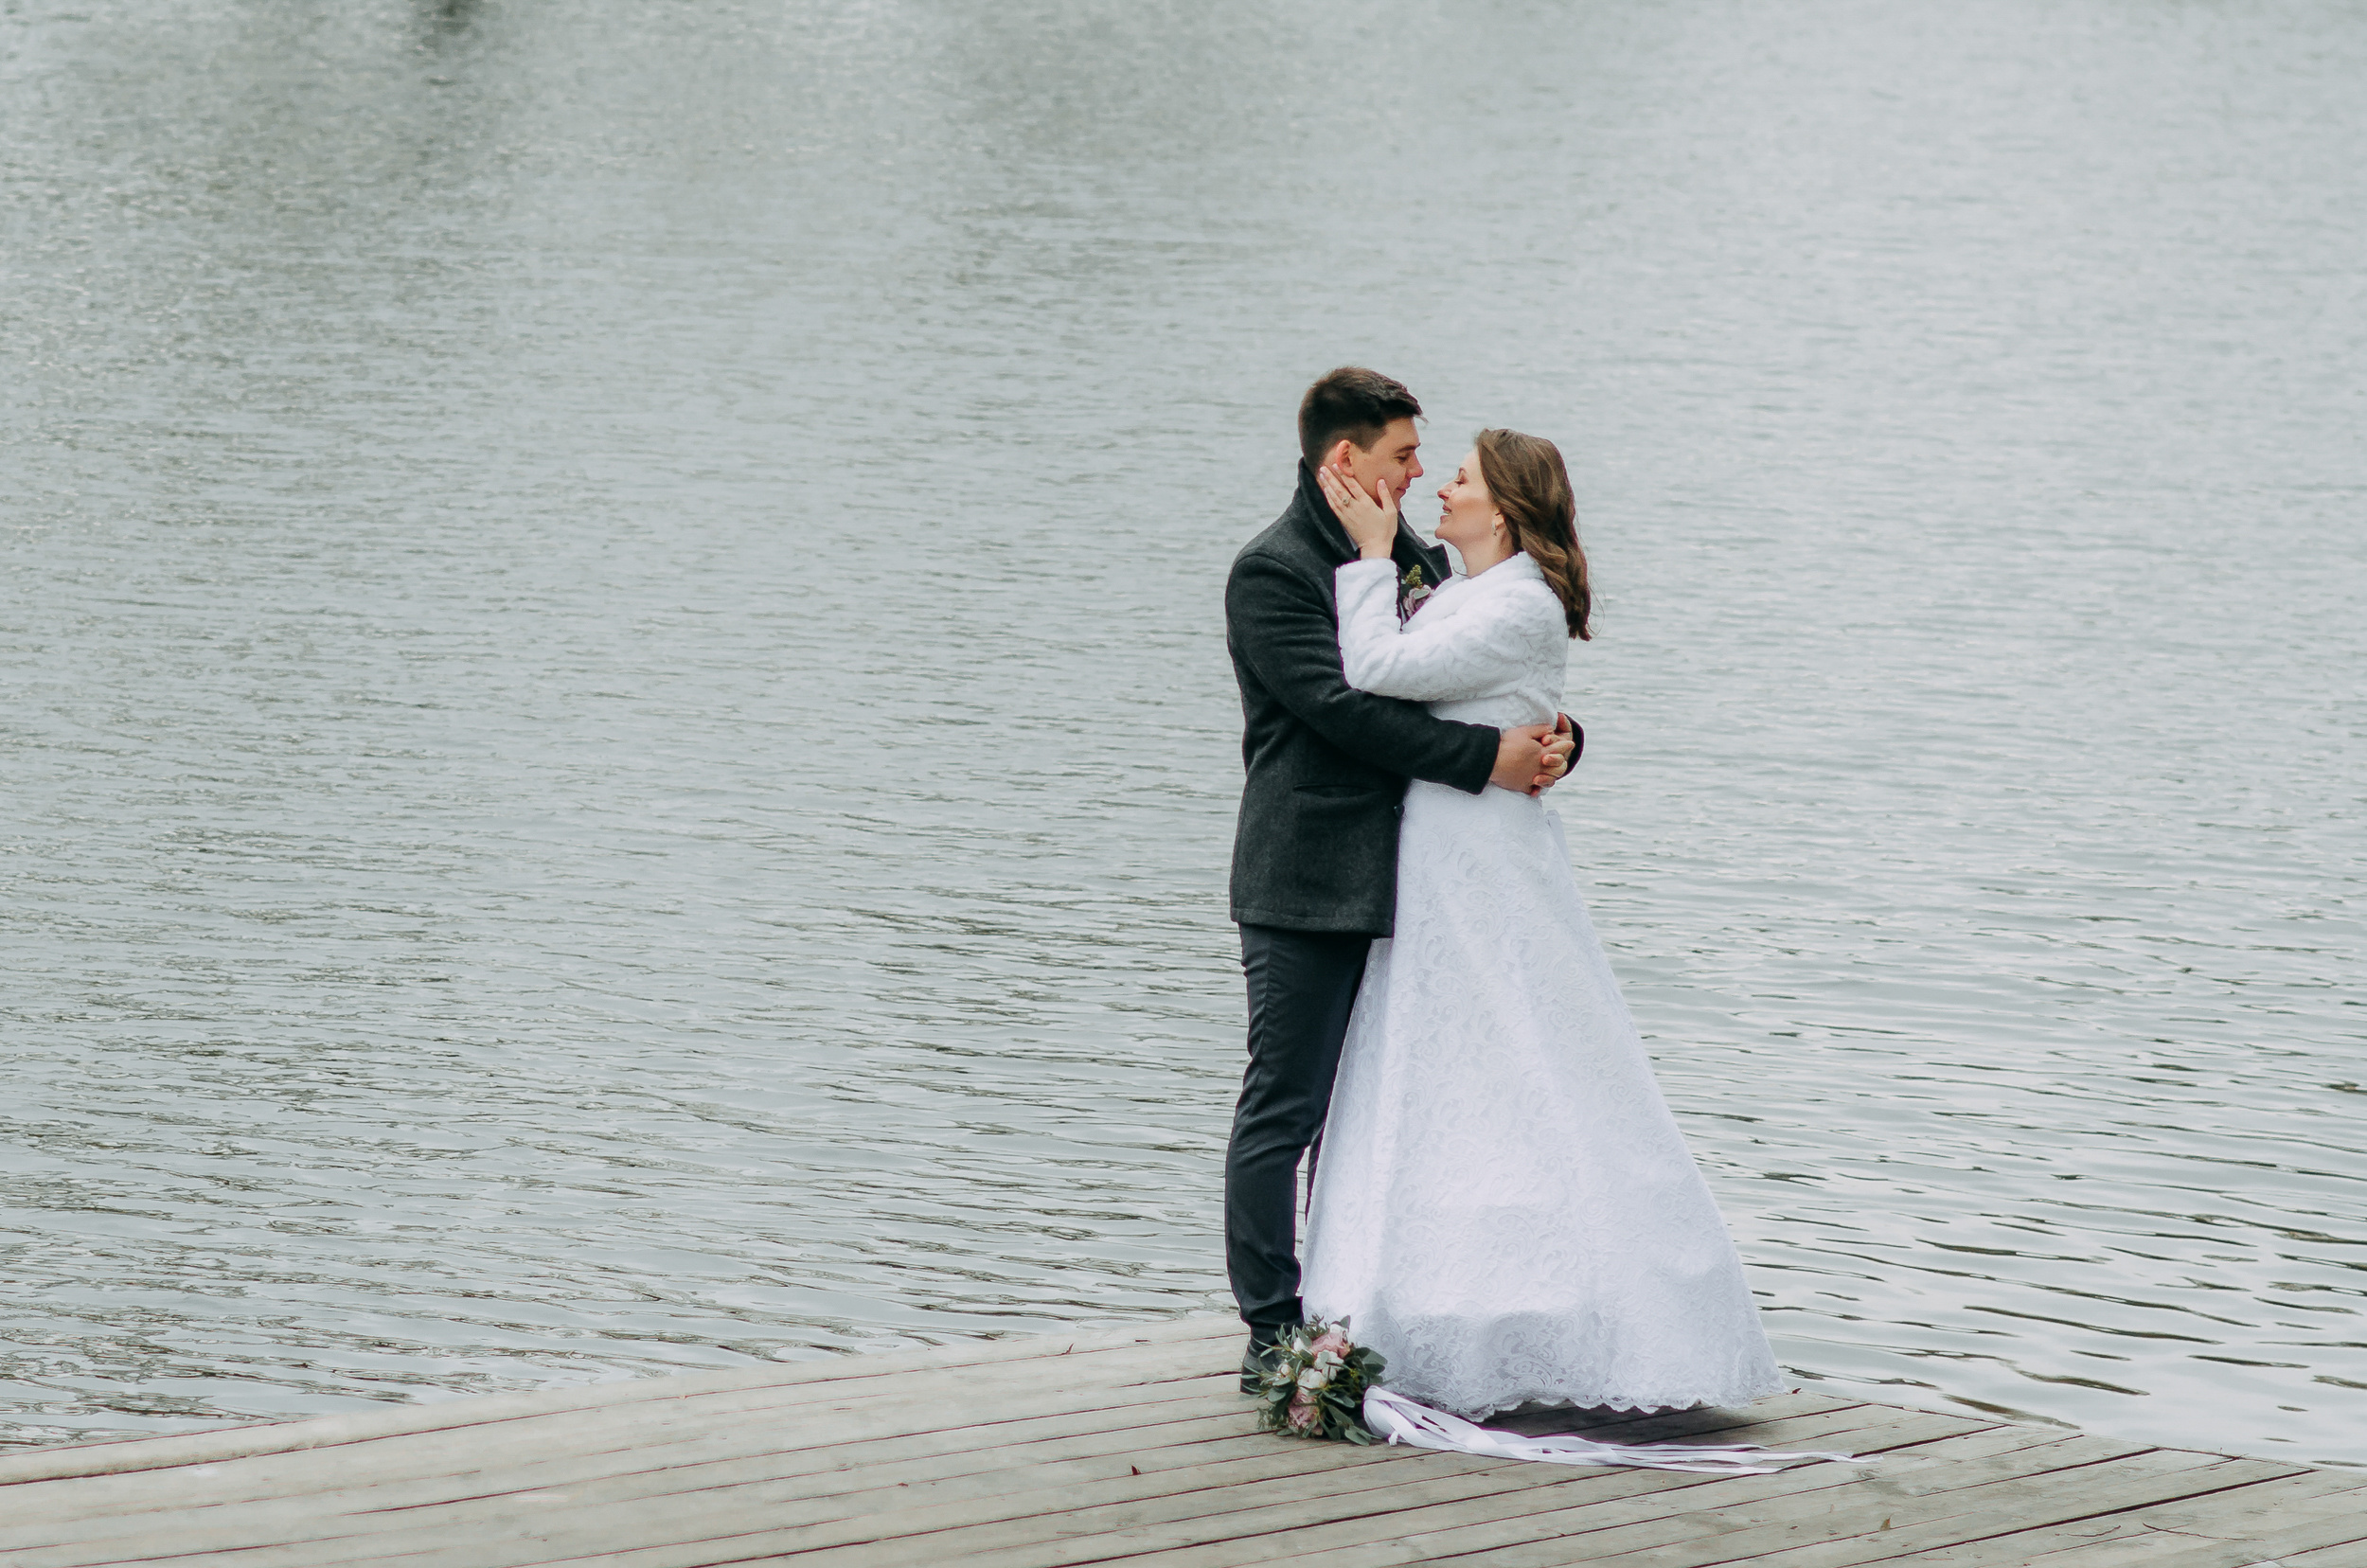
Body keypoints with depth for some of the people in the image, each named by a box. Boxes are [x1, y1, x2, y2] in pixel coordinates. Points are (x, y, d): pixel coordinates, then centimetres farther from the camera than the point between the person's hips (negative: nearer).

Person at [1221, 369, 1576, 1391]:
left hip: (1399, 881, 8)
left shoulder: (1419, 561, 16)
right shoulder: (1272, 572, -10)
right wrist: (1487, 758, -21)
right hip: (1306, 891, -8)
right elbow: (1345, 707, -19)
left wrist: (1551, 738, -5)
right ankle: (1272, 1336, 0)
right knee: (1284, 1110, -4)